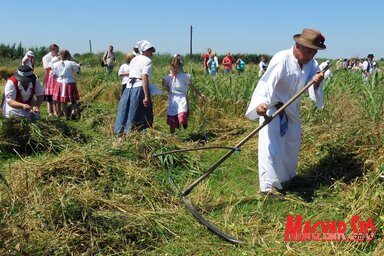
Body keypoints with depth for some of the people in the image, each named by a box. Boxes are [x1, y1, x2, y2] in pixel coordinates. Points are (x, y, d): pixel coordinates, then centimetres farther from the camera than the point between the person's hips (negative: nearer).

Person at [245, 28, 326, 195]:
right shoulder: (281, 59, -28)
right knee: (271, 144, -14)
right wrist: (261, 102, -59)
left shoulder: (311, 63, -7)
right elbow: (267, 82, -41)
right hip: (272, 106, -7)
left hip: (292, 108, 7)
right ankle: (268, 185, -5)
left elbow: (312, 88, -12)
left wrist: (317, 84, -37)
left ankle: (286, 176, 40)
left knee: (293, 142, 18)